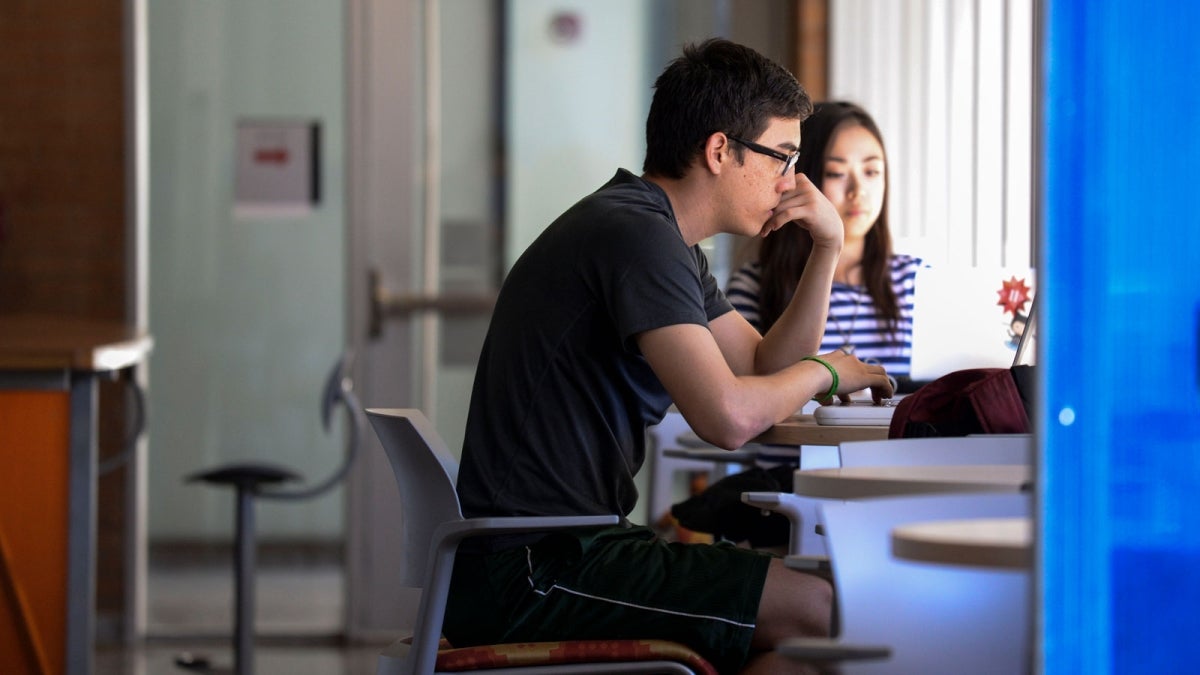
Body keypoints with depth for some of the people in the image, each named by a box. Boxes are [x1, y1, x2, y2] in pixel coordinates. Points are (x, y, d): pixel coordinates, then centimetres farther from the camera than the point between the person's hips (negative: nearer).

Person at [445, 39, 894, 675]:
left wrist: (827, 247, 12)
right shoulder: (635, 234, -16)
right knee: (817, 610, -17)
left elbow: (766, 369, 23)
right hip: (529, 569, -11)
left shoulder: (666, 240, 18)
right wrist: (823, 372, -6)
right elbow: (729, 415, -25)